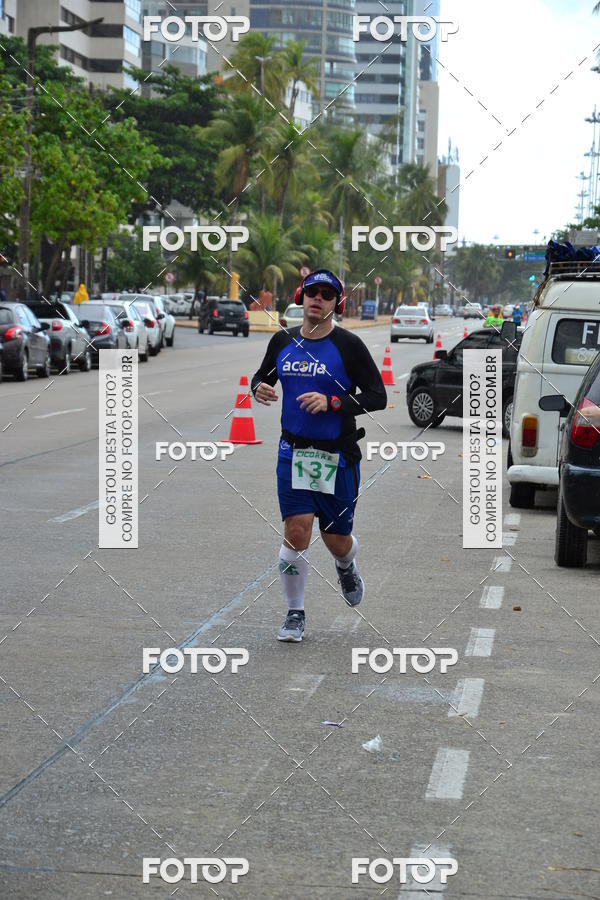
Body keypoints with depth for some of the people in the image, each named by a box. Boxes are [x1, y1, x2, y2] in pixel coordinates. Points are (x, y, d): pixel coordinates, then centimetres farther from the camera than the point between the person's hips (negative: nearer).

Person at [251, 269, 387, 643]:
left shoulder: (349, 345, -8)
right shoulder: (283, 341, 4)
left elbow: (378, 397, -8)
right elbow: (263, 375, 20)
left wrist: (332, 402, -20)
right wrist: (260, 387, -4)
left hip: (338, 456, -2)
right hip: (293, 450, 2)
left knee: (337, 540, 8)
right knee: (296, 533, -8)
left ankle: (346, 567, 46)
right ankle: (295, 614, 8)